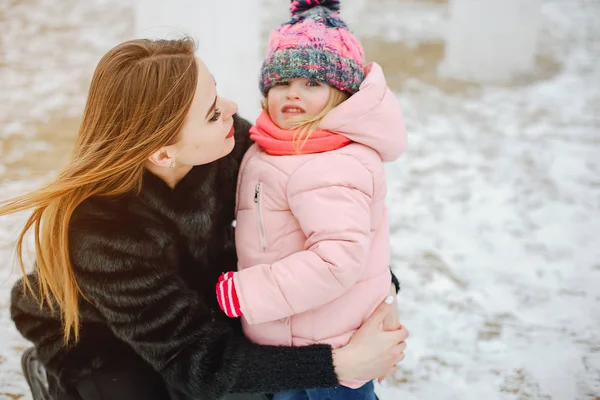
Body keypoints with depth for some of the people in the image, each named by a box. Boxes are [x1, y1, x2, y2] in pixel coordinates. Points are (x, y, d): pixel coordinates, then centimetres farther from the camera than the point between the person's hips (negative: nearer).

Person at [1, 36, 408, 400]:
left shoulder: (228, 144, -27)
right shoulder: (103, 233, -39)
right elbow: (196, 362, -33)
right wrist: (340, 365, -36)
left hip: (196, 293, 5)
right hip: (96, 336, -4)